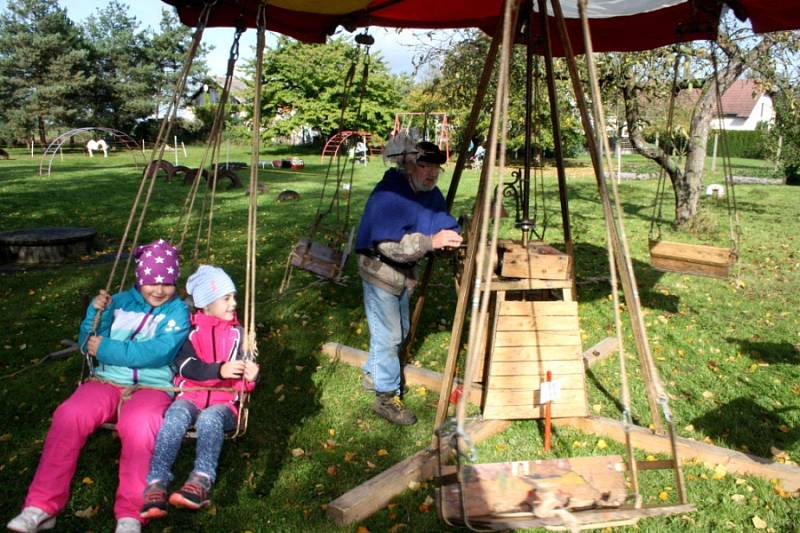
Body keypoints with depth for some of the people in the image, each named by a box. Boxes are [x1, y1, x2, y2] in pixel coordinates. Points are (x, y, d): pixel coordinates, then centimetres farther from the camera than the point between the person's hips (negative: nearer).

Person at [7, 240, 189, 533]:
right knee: (69, 415, -27)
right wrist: (97, 312, -3)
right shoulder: (121, 301, 15)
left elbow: (157, 352, -12)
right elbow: (88, 345, 15)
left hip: (152, 387, -3)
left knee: (140, 423, -37)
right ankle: (41, 506, -18)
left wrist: (105, 350, -10)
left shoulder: (177, 311, 4)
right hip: (106, 382, 3)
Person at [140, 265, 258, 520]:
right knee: (176, 415, -33)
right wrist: (220, 370, -26)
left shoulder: (237, 333, 12)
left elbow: (244, 381, 9)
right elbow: (185, 366, -9)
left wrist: (250, 377, -17)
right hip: (191, 395, 0)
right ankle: (156, 485, -39)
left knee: (210, 418, -35)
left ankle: (201, 482, -48)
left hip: (224, 400, 0)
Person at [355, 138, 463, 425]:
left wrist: (452, 237, -18)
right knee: (388, 334, -6)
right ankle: (386, 397, 7)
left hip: (403, 271, 9)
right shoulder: (390, 194, -28)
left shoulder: (432, 194, 0)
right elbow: (389, 245, -35)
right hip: (379, 270, -9)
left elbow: (445, 225, 6)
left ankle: (373, 373, 41)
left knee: (398, 330, 21)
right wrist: (432, 242, -40)